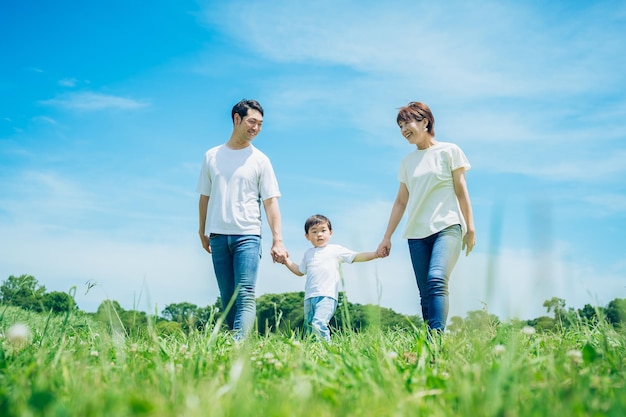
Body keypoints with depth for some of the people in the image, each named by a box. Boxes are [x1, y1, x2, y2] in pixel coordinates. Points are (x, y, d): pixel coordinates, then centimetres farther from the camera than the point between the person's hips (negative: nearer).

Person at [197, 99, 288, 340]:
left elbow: (270, 202, 0)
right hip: (218, 236, 3)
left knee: (245, 296, -13)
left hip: (248, 235, -3)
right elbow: (204, 197, 16)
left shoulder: (259, 160, 4)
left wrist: (278, 240, -9)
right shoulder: (212, 156, 11)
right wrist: (202, 232, 15)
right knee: (227, 299, 5)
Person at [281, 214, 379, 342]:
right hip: (309, 297, 6)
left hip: (327, 296, -6)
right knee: (309, 327, 5)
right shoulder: (308, 253, 21)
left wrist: (376, 254, -9)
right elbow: (300, 271, 32)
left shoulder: (336, 250, 7)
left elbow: (356, 257, 3)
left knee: (318, 324, -25)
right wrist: (287, 261, 21)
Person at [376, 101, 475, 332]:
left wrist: (470, 228, -2)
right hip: (417, 234, 5)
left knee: (436, 280, -25)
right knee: (425, 294, 1)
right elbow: (401, 201, 18)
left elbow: (461, 192, 3)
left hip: (447, 227, -4)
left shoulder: (449, 151, 4)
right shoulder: (407, 161, 15)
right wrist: (387, 237, 15)